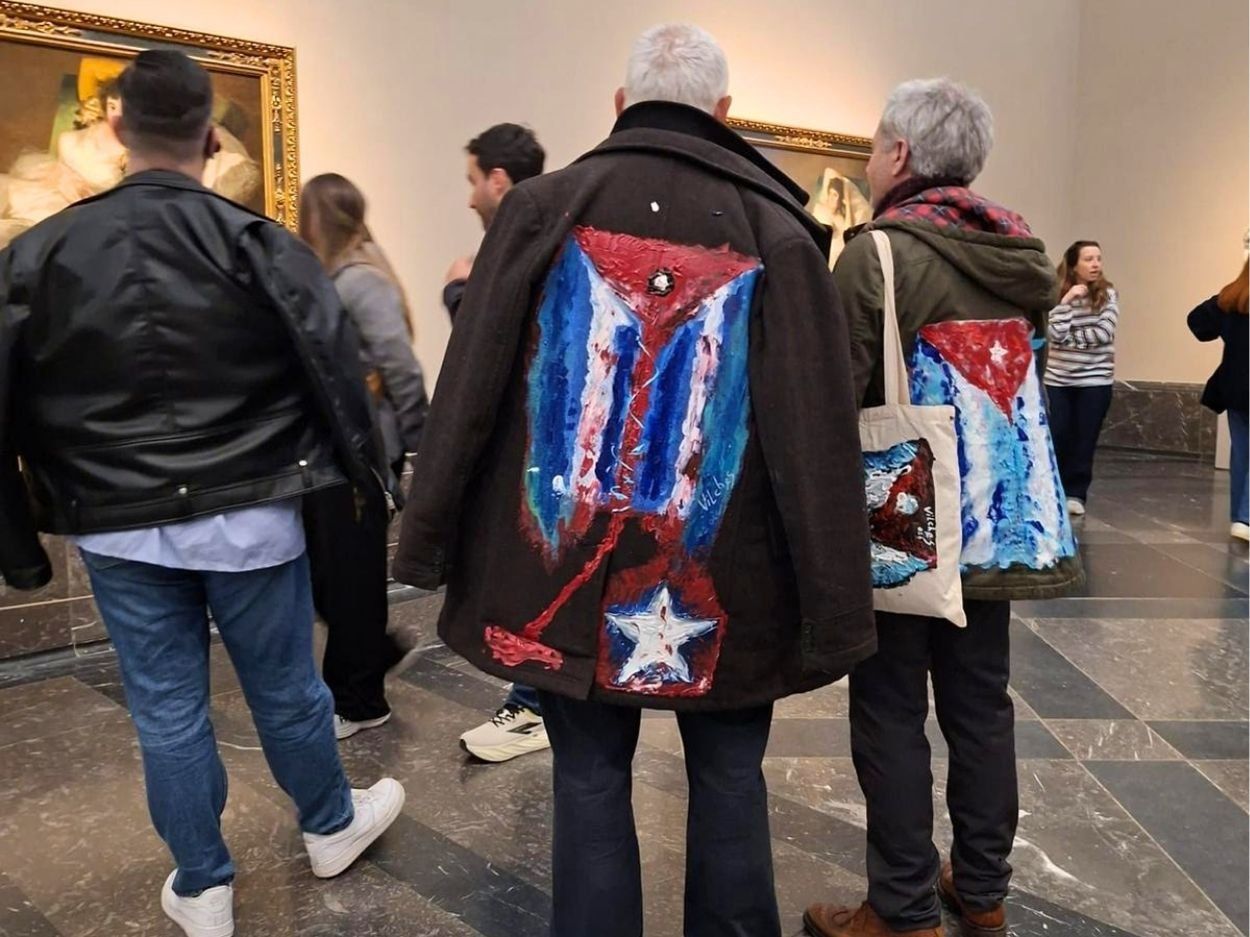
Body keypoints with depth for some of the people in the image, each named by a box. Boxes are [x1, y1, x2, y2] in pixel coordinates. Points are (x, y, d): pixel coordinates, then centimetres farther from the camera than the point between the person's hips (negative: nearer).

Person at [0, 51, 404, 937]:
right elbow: (333, 369, -13)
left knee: (166, 711, 14)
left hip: (118, 531, 2)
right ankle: (333, 826, 39)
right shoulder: (256, 242, -10)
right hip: (248, 517, -2)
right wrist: (360, 472, 2)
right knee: (286, 688, 16)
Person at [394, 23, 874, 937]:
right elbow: (819, 438, -8)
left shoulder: (543, 207, -2)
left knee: (590, 783, 15)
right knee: (730, 779, 19)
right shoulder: (775, 229, -4)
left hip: (566, 565, 1)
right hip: (724, 578, 0)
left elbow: (467, 395, -3)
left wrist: (430, 544, 5)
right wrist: (834, 607, -3)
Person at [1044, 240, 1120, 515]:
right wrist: (1066, 301, -18)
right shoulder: (1058, 294, -1)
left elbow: (1104, 333, -13)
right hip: (1058, 379, 0)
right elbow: (1054, 334, -14)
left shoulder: (1108, 294, -1)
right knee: (1055, 437, -1)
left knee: (1084, 439, 2)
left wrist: (1068, 337, -9)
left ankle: (1076, 494, 13)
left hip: (1095, 380, 0)